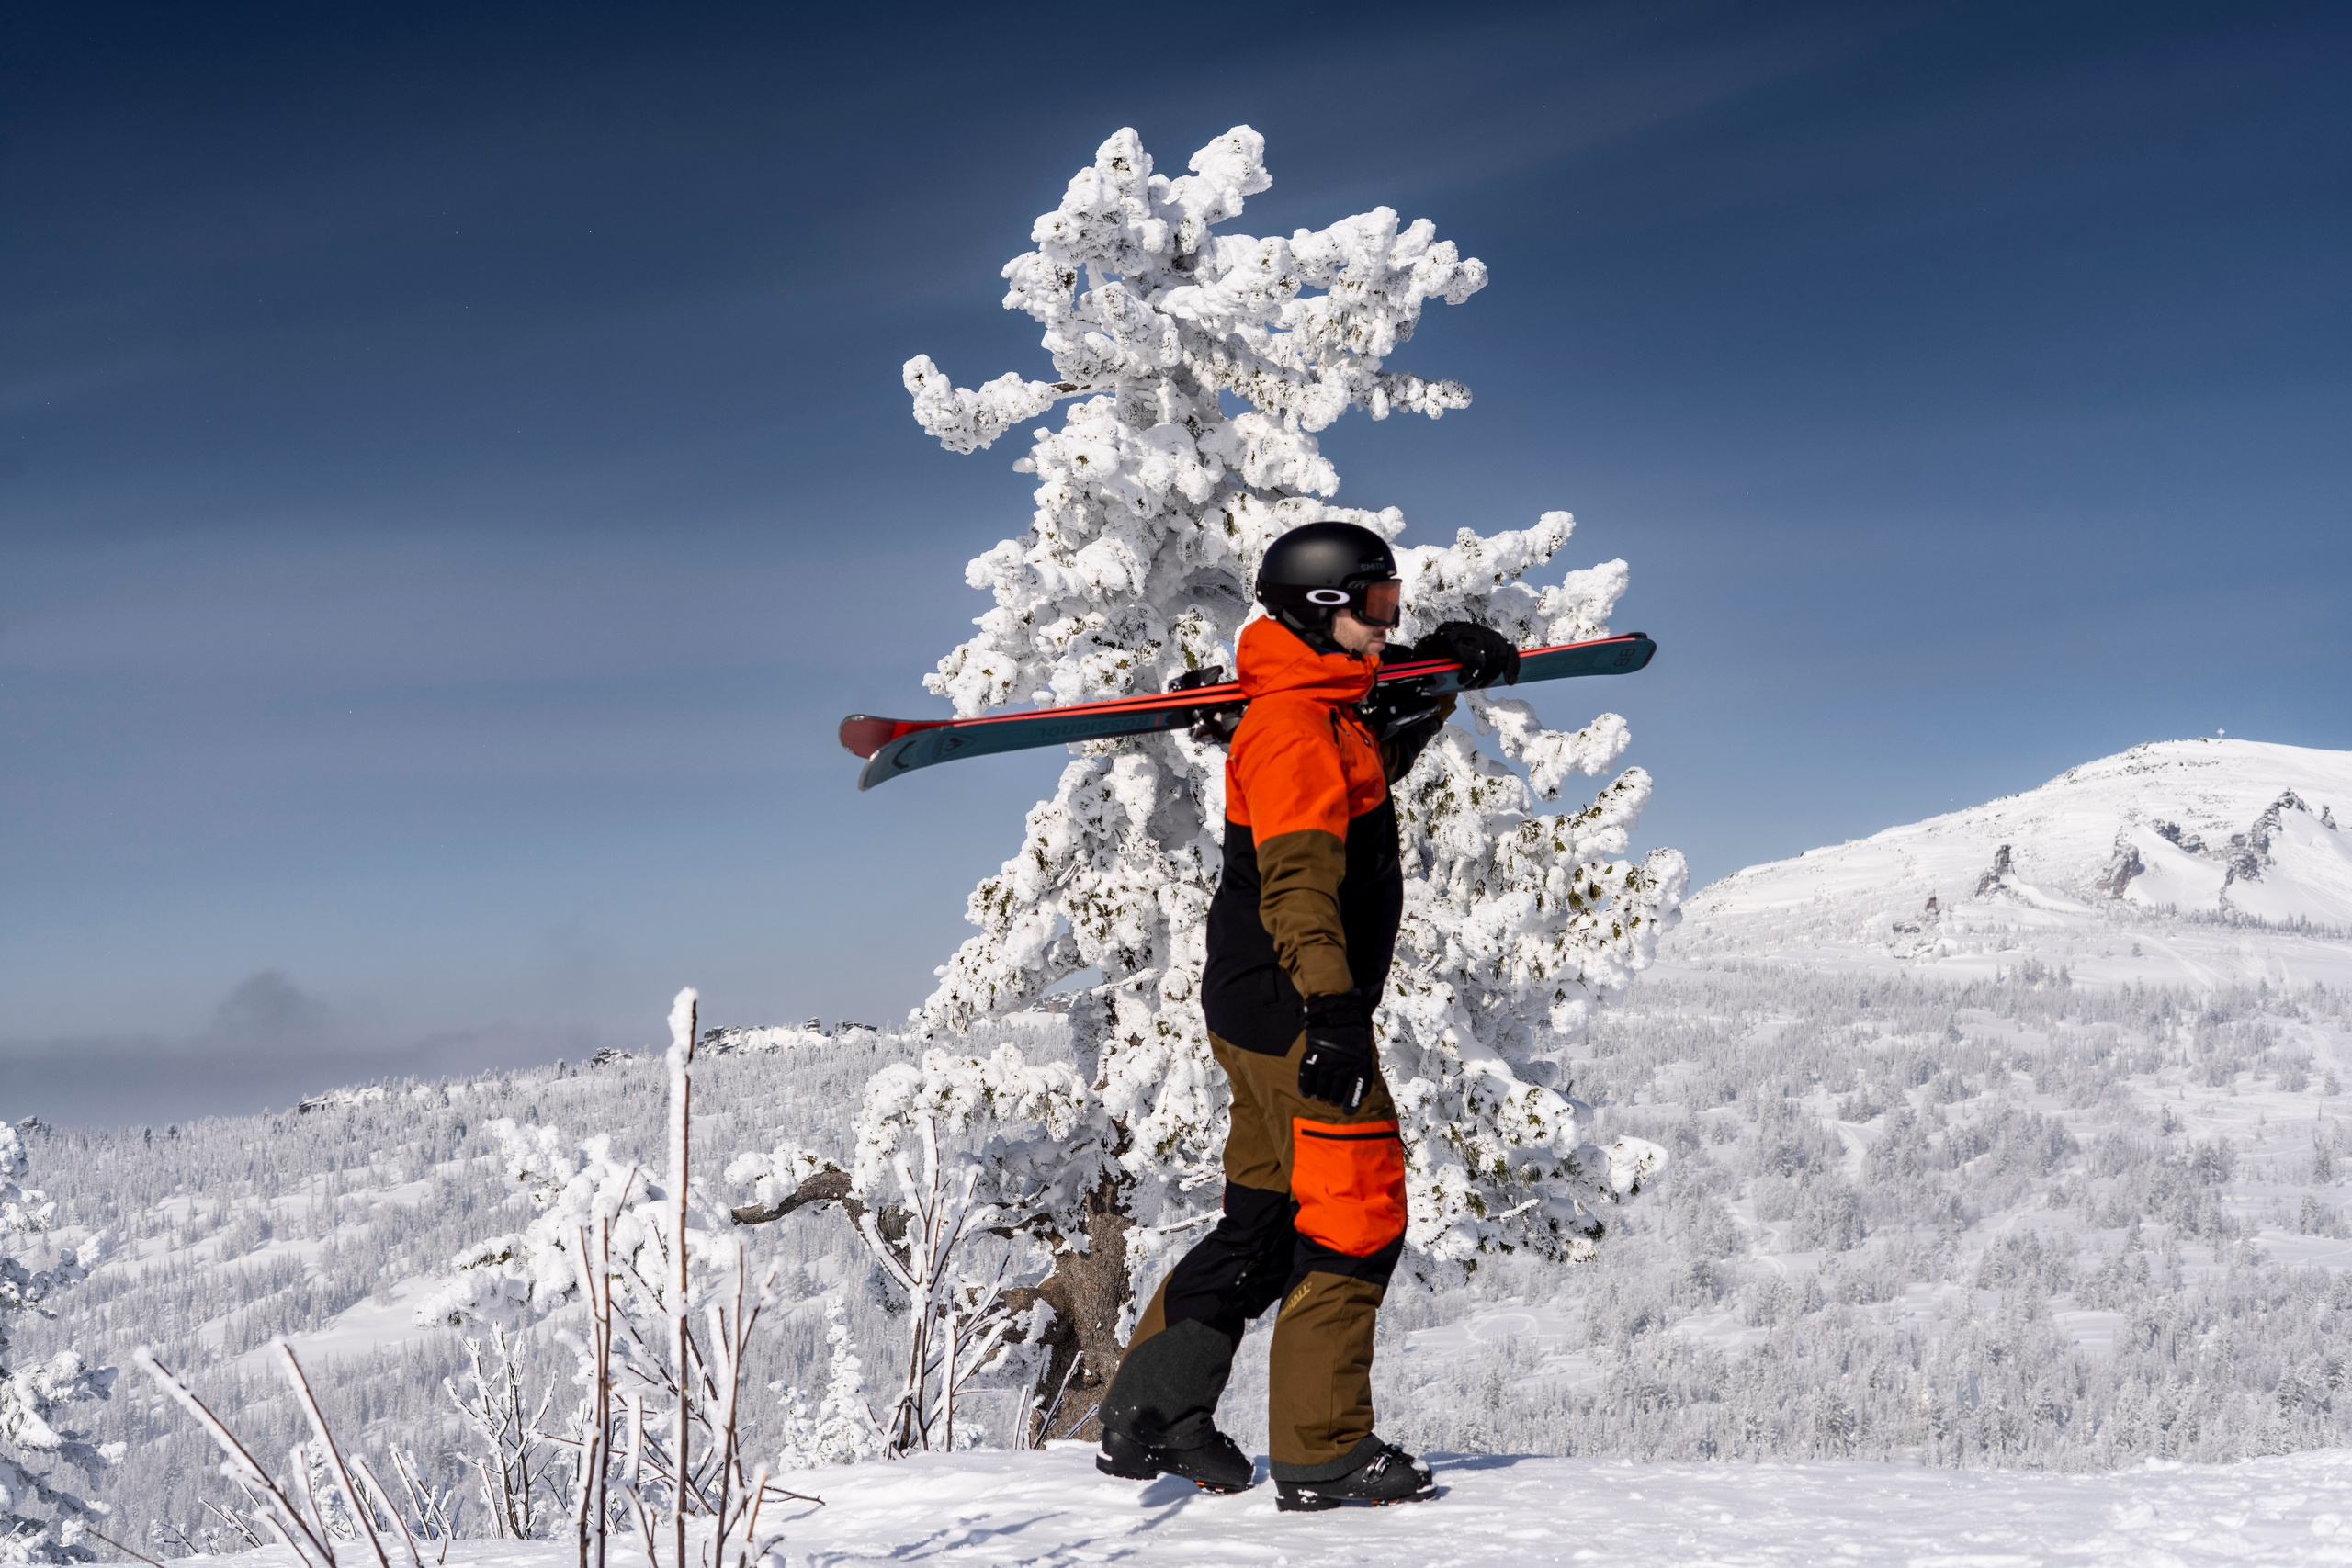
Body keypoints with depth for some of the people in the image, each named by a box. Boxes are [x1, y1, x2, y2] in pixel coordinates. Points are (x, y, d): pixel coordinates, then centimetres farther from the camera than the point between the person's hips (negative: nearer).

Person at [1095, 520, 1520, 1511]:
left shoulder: (1336, 716, 17)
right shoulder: (1294, 727, -14)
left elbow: (1386, 751, 42)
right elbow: (1298, 881, -25)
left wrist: (1448, 667, 29)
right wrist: (1329, 1009, -32)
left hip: (1262, 1013, 11)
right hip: (1293, 1008, -11)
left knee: (1266, 1223, 15)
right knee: (1356, 1215, -7)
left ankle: (1149, 1417, 20)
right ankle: (1322, 1454, -1)